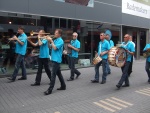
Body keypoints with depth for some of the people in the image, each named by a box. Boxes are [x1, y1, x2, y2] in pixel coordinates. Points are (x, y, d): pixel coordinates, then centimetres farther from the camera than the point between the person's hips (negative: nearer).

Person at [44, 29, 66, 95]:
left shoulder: (60, 41, -11)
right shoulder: (55, 40, 15)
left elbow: (55, 48, -20)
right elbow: (50, 47, 15)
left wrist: (51, 41, -13)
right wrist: (49, 41, 1)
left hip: (56, 59, -9)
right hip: (54, 59, 9)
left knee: (53, 74, -10)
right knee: (58, 73, 15)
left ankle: (50, 90, -9)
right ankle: (63, 86, 26)